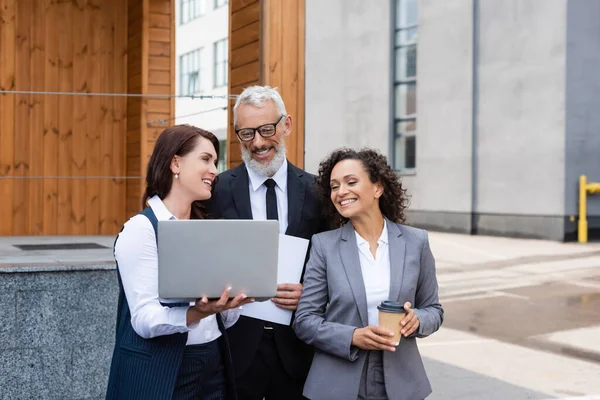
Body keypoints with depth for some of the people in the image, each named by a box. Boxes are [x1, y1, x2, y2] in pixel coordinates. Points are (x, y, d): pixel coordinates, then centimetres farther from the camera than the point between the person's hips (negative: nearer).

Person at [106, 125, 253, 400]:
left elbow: (223, 320, 10)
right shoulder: (141, 228, -11)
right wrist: (196, 313, -34)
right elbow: (145, 319, -19)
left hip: (213, 369, 7)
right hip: (160, 375, -6)